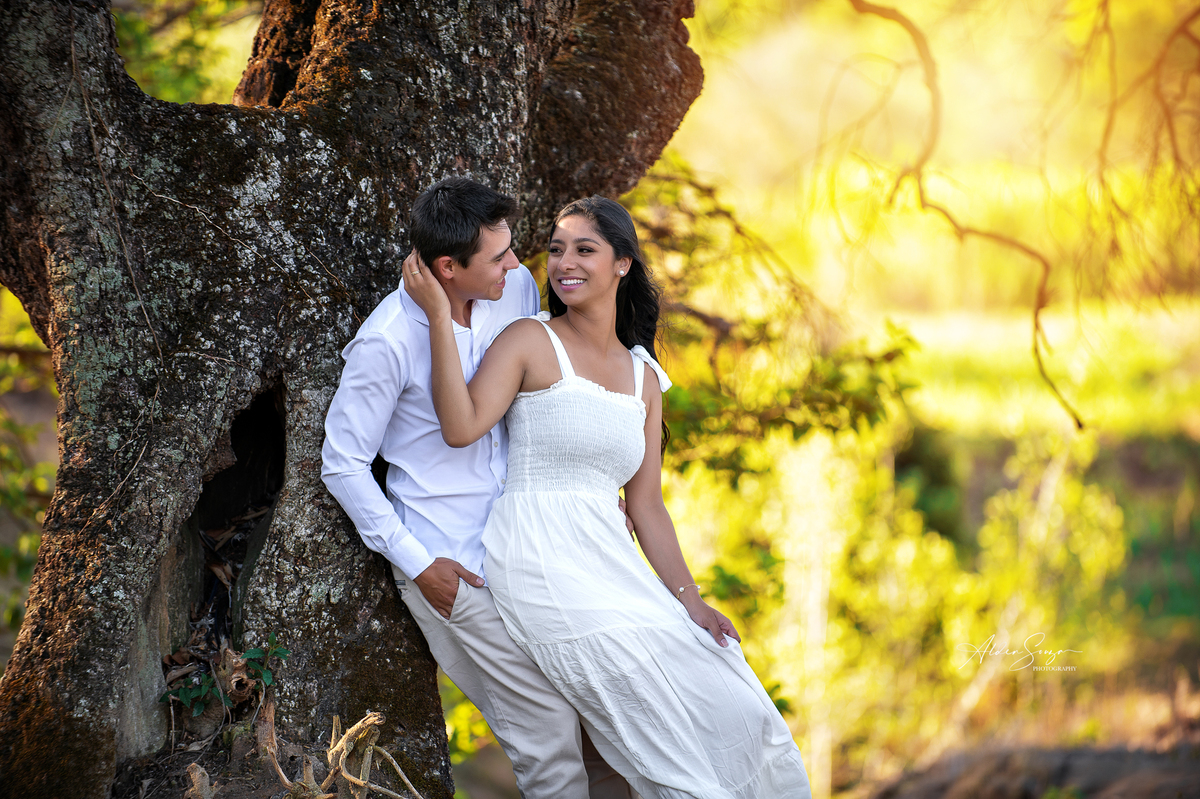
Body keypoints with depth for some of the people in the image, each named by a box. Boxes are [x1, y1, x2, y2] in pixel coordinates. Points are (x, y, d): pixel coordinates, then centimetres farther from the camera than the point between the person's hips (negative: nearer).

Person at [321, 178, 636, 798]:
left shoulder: (517, 289, 0)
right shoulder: (387, 341, -18)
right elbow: (343, 465, -9)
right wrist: (417, 564, -10)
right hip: (454, 571, -6)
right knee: (550, 733, -8)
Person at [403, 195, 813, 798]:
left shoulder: (644, 375, 15)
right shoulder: (531, 341, -1)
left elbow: (645, 505, 14)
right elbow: (461, 427, -17)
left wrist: (688, 598, 4)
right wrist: (440, 315, -19)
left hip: (609, 561, 6)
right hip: (542, 561, -6)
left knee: (735, 710, 2)